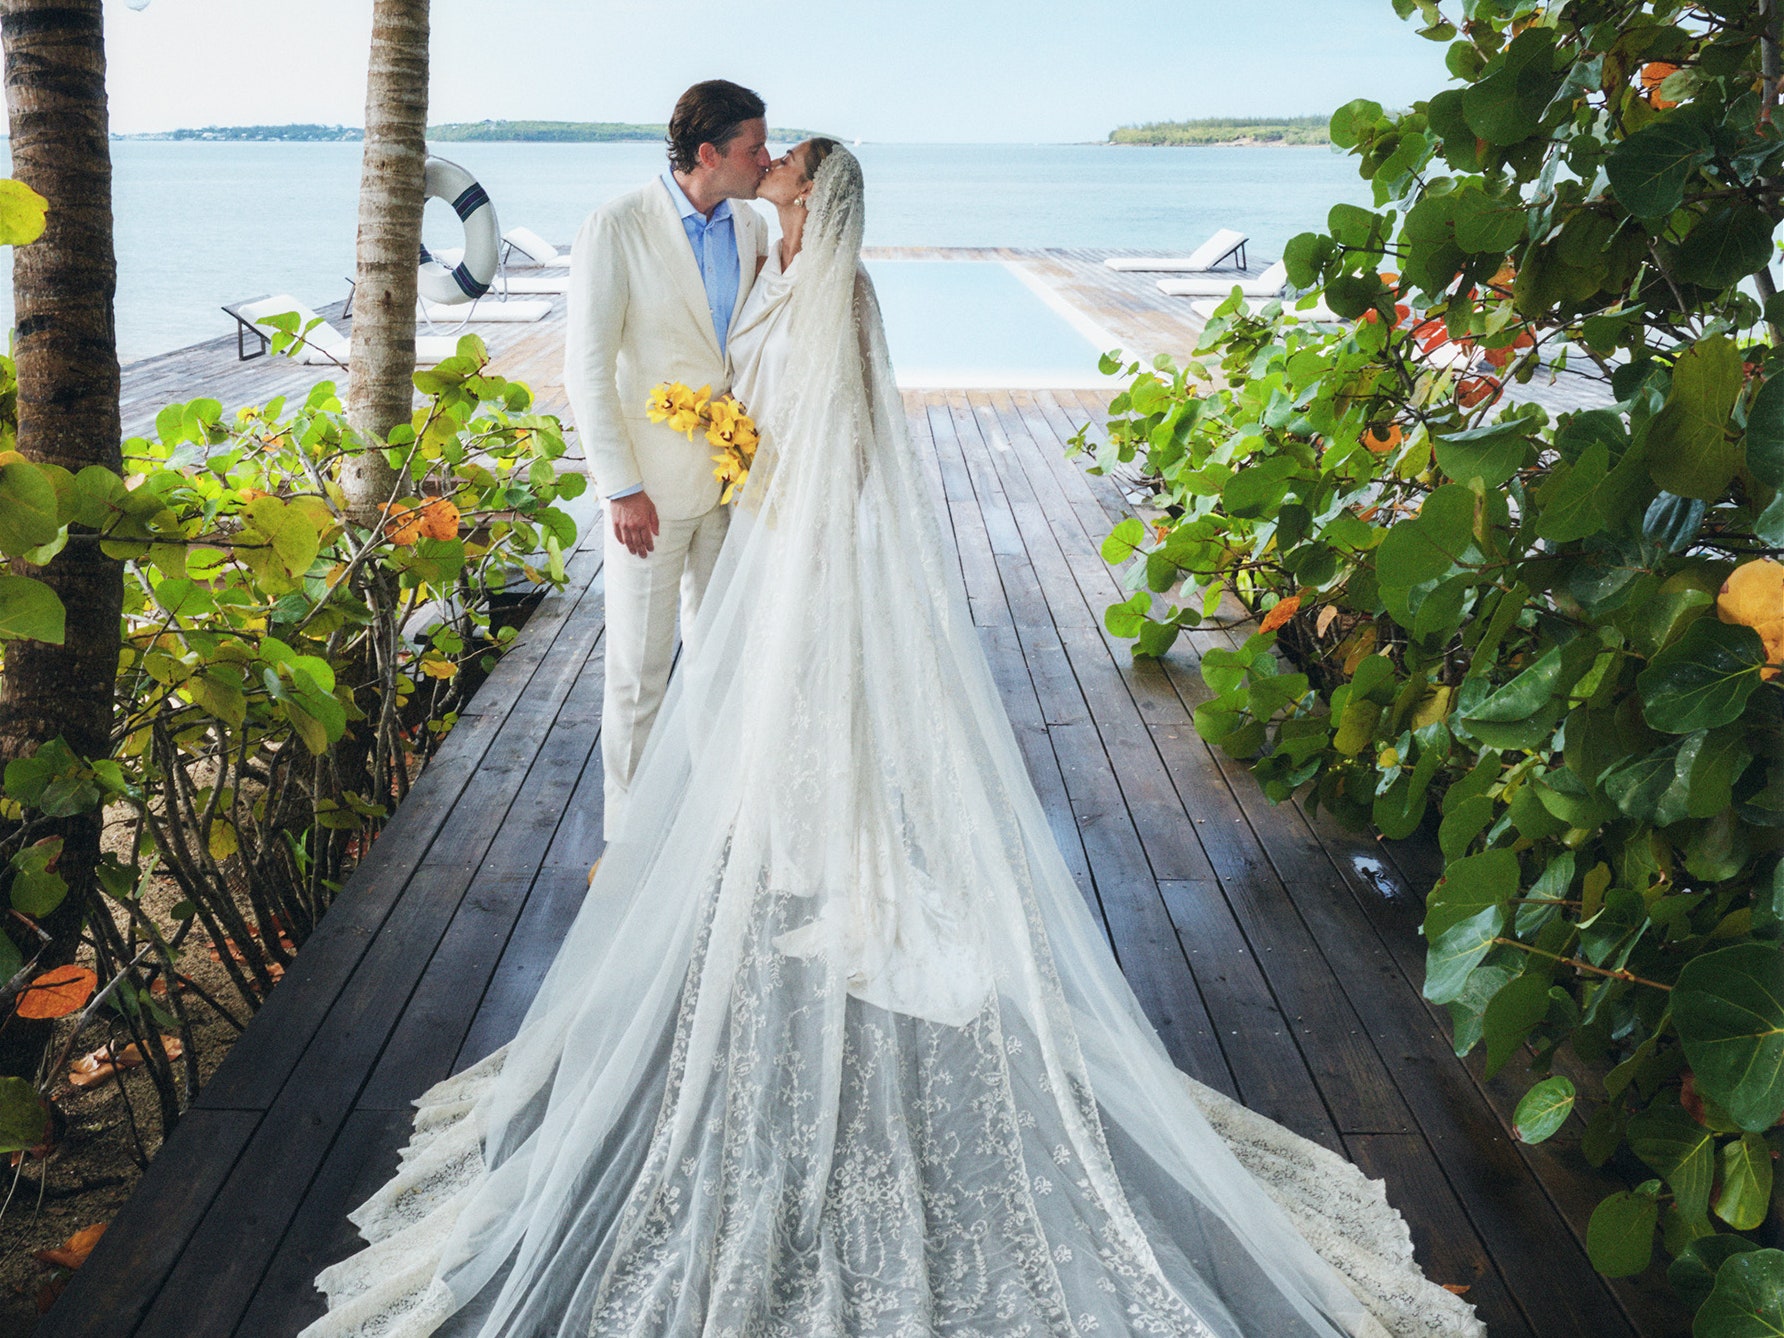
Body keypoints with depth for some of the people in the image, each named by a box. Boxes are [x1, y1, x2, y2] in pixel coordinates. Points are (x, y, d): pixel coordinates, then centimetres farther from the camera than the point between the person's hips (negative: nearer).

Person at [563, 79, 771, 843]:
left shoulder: (751, 230, 4)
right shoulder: (616, 229, -12)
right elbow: (587, 369, -13)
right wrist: (621, 489, -16)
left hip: (734, 479, 5)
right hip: (652, 489, -5)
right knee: (639, 672, 4)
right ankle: (630, 836, 20)